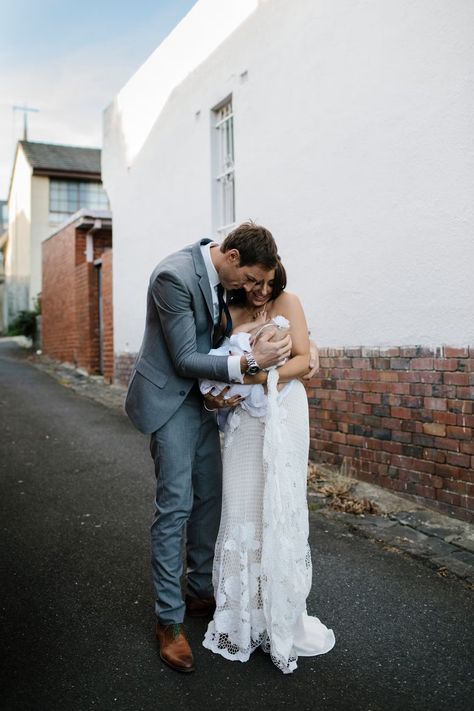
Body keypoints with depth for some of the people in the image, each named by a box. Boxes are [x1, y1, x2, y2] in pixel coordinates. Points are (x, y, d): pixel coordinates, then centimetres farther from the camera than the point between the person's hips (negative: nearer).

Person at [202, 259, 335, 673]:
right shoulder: (229, 313, 8)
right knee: (241, 506, 1)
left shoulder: (287, 303, 1)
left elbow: (303, 359, -5)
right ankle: (243, 611, 14)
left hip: (283, 414, -2)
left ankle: (282, 613, 13)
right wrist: (216, 395, -11)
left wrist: (265, 376, -21)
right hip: (244, 419, 2)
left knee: (279, 506, 0)